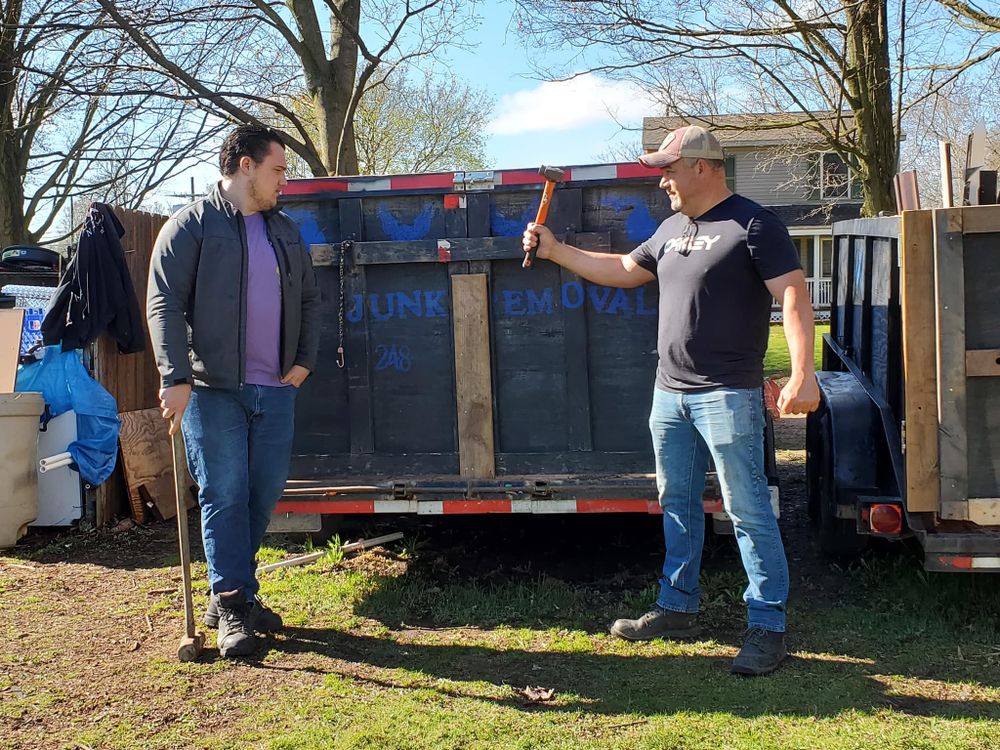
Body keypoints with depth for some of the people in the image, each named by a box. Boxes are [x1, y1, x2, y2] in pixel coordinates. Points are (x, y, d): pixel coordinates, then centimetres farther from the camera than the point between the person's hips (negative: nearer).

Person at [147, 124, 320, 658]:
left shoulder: (284, 231, 17)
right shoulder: (191, 225, -3)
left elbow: (308, 298, 24)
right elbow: (164, 304, -9)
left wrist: (305, 360, 11)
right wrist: (176, 378, -18)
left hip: (275, 390, 6)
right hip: (212, 389, -6)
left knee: (264, 494, 8)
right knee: (224, 496, -4)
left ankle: (231, 595, 23)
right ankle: (232, 606, 4)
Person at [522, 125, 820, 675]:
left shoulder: (752, 224, -10)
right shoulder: (672, 229, 15)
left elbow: (794, 297, -17)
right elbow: (623, 270, 25)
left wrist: (802, 373, -27)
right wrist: (554, 250, 19)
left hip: (727, 395, -8)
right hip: (669, 392, 9)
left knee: (747, 511, -4)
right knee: (677, 505, 15)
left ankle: (768, 628, 4)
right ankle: (677, 609, 27)